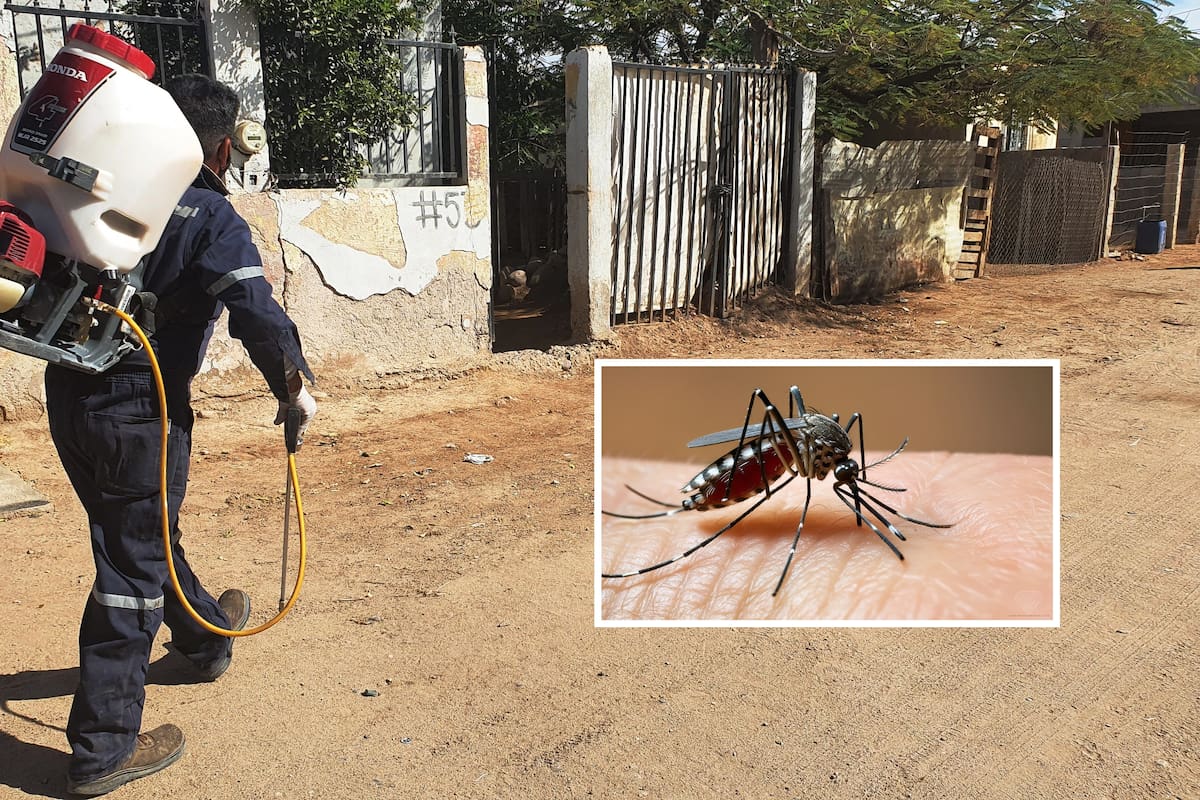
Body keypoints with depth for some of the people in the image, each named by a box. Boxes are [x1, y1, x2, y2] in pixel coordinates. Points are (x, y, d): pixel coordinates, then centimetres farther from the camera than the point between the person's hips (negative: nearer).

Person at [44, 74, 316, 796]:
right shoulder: (213, 218, -13)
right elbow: (259, 315, -23)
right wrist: (295, 390, -9)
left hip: (68, 392, 8)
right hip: (138, 409, -8)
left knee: (145, 530, 24)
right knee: (134, 563, 2)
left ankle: (205, 634, 50)